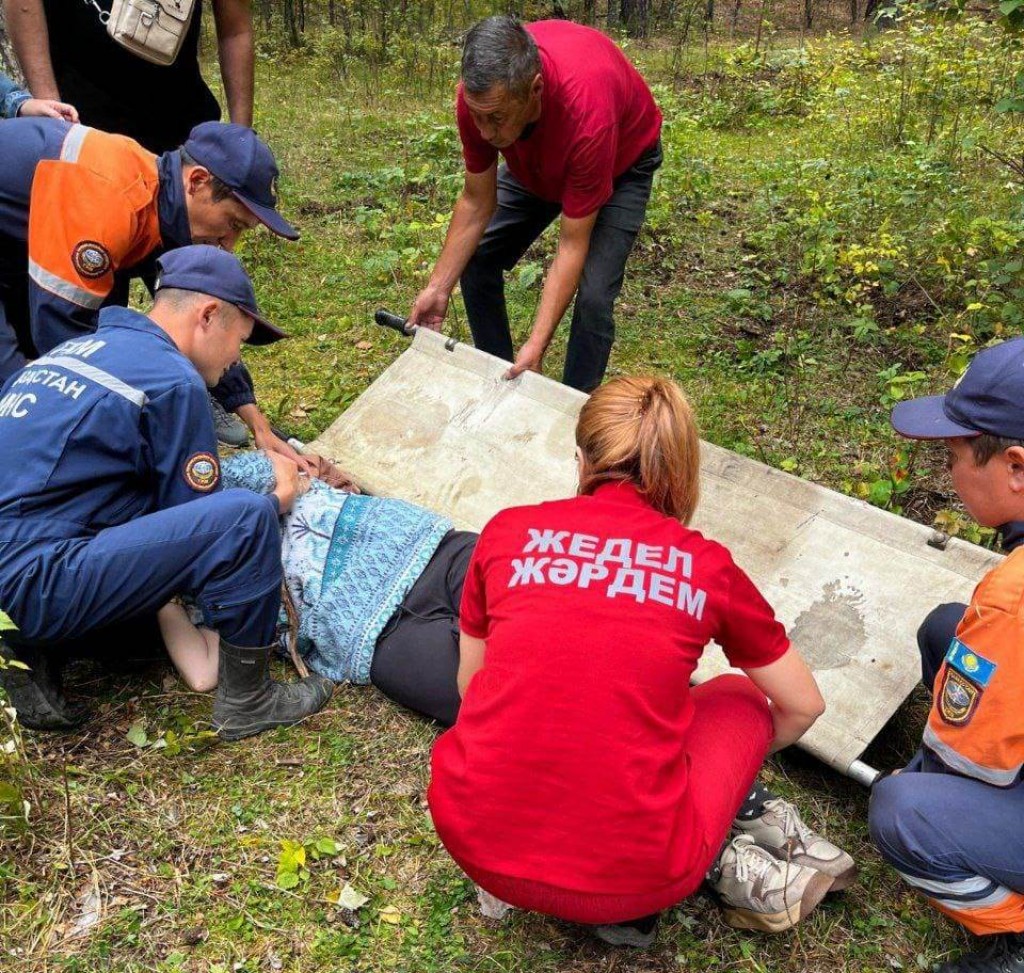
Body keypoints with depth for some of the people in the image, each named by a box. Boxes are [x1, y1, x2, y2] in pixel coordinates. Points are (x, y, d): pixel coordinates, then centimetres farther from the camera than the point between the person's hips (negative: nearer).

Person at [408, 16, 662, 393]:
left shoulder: (588, 113, -44)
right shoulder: (480, 97, -31)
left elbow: (572, 245, -37)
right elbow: (476, 203, -16)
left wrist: (536, 345, -40)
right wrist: (437, 287, -19)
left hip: (622, 161, -5)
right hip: (538, 160, 5)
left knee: (593, 295, -20)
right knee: (476, 260, -3)